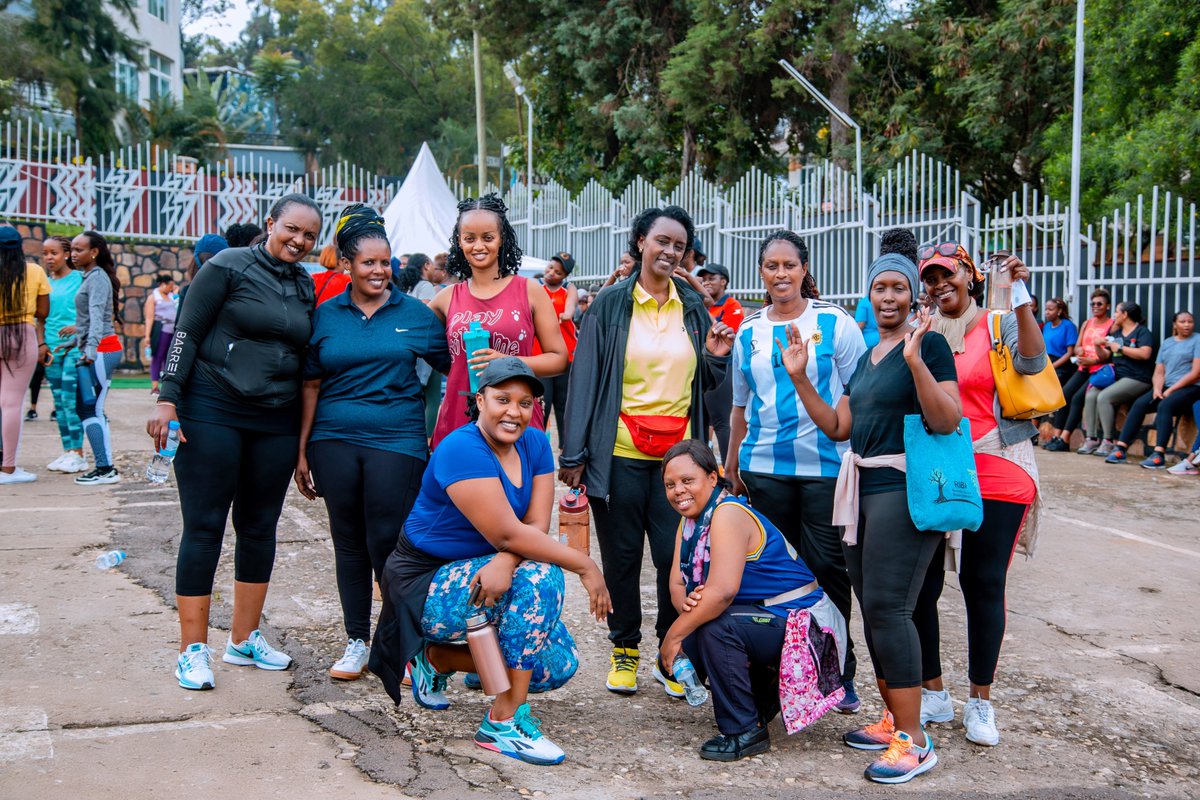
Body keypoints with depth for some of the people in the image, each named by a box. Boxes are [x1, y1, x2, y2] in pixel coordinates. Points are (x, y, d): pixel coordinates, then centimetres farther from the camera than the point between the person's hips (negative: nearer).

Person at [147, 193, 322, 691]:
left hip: (275, 423, 6)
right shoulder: (229, 267, -4)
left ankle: (244, 639, 23)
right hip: (212, 412, -5)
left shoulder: (306, 286, 12)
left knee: (260, 528, 10)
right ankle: (193, 649, 4)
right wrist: (168, 399, -14)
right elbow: (188, 333, -6)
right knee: (204, 527, -3)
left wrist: (305, 436, 13)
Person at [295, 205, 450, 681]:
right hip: (335, 441, 2)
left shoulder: (414, 314, 3)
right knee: (348, 542, 10)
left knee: (387, 543, -4)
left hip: (397, 442, -2)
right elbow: (312, 386, 9)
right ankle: (357, 642, 22)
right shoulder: (325, 316, 7)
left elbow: (453, 366, 7)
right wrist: (302, 450, 7)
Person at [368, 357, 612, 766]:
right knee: (540, 577, -29)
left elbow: (536, 525, -9)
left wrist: (504, 562, -31)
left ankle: (437, 659, 16)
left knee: (559, 666, -4)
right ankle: (504, 722, -21)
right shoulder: (462, 450, -23)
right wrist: (585, 566, -25)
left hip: (483, 578, 8)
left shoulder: (535, 444, 1)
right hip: (427, 587, -8)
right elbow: (507, 534, -29)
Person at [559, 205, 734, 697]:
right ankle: (624, 649, 24)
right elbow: (585, 377, -3)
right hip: (620, 451, -2)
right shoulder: (611, 305, 0)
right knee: (621, 556, 7)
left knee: (676, 557, -2)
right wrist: (574, 454, -7)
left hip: (678, 451, 2)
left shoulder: (693, 306, 10)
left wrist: (715, 358, -4)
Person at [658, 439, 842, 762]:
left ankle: (745, 731, -16)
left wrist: (675, 634, -25)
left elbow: (723, 591, -34)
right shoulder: (690, 519, 6)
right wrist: (685, 603, -24)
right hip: (762, 617, 10)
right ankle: (762, 694, 19)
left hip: (798, 623, -10)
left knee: (716, 627, -32)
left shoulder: (728, 514, -23)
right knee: (674, 657, -2)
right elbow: (678, 582, 1)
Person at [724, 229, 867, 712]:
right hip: (764, 466, 3)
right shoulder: (749, 332, 12)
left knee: (826, 567, -1)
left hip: (826, 464, -3)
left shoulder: (835, 322, 0)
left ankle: (838, 671, 12)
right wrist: (732, 461, 18)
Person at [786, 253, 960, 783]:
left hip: (905, 490, -8)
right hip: (862, 489, 8)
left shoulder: (929, 344, -6)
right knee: (870, 607, 9)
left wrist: (915, 360, -27)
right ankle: (892, 718, 22)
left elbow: (947, 422, -16)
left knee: (886, 606, -11)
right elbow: (838, 427, 15)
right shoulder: (865, 357, 17)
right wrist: (799, 377, 8)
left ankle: (914, 739, -3)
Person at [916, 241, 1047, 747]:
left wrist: (1020, 298, -22)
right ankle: (933, 693, 18)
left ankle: (981, 702, 15)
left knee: (983, 584, 1)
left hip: (995, 474, -3)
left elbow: (1031, 362, -17)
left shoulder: (999, 324, 1)